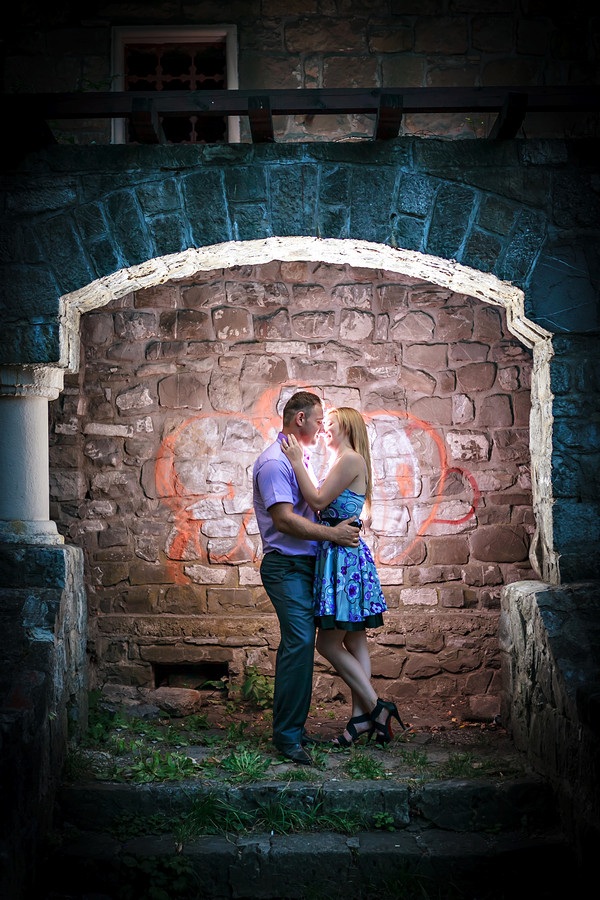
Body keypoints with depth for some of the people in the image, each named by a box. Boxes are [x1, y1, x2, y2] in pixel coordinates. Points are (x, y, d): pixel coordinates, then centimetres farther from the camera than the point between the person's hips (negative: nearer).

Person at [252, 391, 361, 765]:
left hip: (305, 564, 10)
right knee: (300, 643, -16)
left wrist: (342, 524, 15)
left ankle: (291, 725, 17)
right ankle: (288, 735, -13)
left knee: (297, 644, 11)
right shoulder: (274, 461, -14)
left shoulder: (299, 457, 18)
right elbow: (285, 519, -21)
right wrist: (333, 533, -19)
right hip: (287, 566, -10)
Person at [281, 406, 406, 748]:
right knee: (354, 640, 9)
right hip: (347, 555, 10)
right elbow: (326, 505, 16)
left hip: (343, 555, -10)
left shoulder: (351, 459, -12)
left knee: (328, 642, -6)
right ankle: (362, 715, 12)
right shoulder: (346, 461, 19)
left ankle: (376, 707, -2)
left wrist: (297, 462, -11)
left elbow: (318, 501, -17)